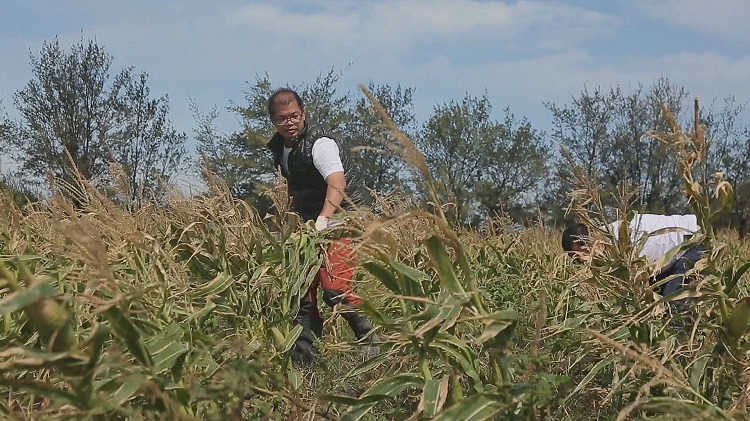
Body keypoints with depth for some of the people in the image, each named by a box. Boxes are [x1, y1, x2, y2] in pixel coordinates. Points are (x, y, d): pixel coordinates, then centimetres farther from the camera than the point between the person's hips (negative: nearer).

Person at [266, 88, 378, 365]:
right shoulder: (279, 146, 7)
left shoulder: (319, 142, -20)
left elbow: (337, 183, -35)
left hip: (343, 216, -9)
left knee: (334, 286, -21)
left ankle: (374, 344, -8)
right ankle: (304, 357, 11)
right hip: (311, 222, 9)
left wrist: (322, 221, -48)